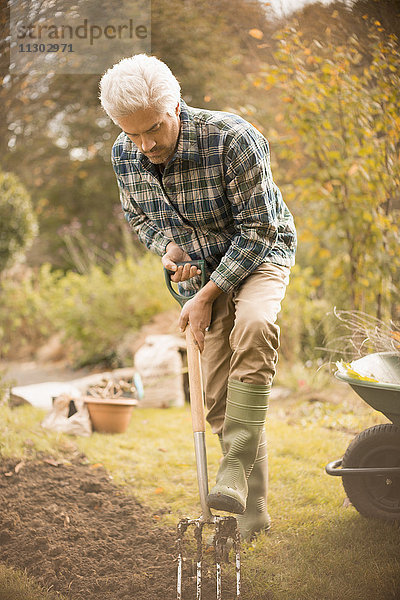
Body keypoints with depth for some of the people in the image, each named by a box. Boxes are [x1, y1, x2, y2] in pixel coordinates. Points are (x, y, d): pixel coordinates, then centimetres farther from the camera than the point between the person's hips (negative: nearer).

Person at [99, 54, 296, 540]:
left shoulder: (233, 138, -28)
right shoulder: (124, 156, -11)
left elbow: (258, 230, -23)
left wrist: (207, 296, -24)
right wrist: (166, 245, -13)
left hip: (261, 253, -4)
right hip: (198, 266, 5)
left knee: (254, 324, -37)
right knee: (217, 397, -1)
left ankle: (236, 466, -32)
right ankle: (254, 503, 12)